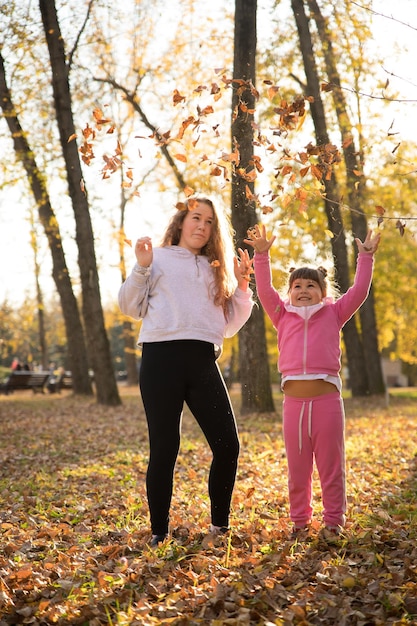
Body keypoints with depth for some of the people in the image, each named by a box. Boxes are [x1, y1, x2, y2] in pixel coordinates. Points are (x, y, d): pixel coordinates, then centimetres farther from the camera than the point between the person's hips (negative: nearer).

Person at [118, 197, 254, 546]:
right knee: (164, 449, -3)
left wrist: (242, 285, 9)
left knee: (228, 445, -1)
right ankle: (159, 533, 10)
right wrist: (142, 268, -8)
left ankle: (220, 526, 17)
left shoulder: (216, 270, 21)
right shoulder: (159, 258, 9)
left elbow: (229, 326, 19)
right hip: (162, 358, -4)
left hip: (203, 362, 4)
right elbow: (130, 308, 4)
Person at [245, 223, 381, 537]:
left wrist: (366, 257, 2)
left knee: (331, 466, 5)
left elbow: (359, 292, 4)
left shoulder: (333, 313, 10)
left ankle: (334, 520, 15)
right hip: (293, 400, 2)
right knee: (297, 468, 10)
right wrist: (262, 255, -2)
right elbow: (265, 291, 5)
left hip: (327, 398, -2)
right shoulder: (283, 316, 14)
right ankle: (299, 520, 21)